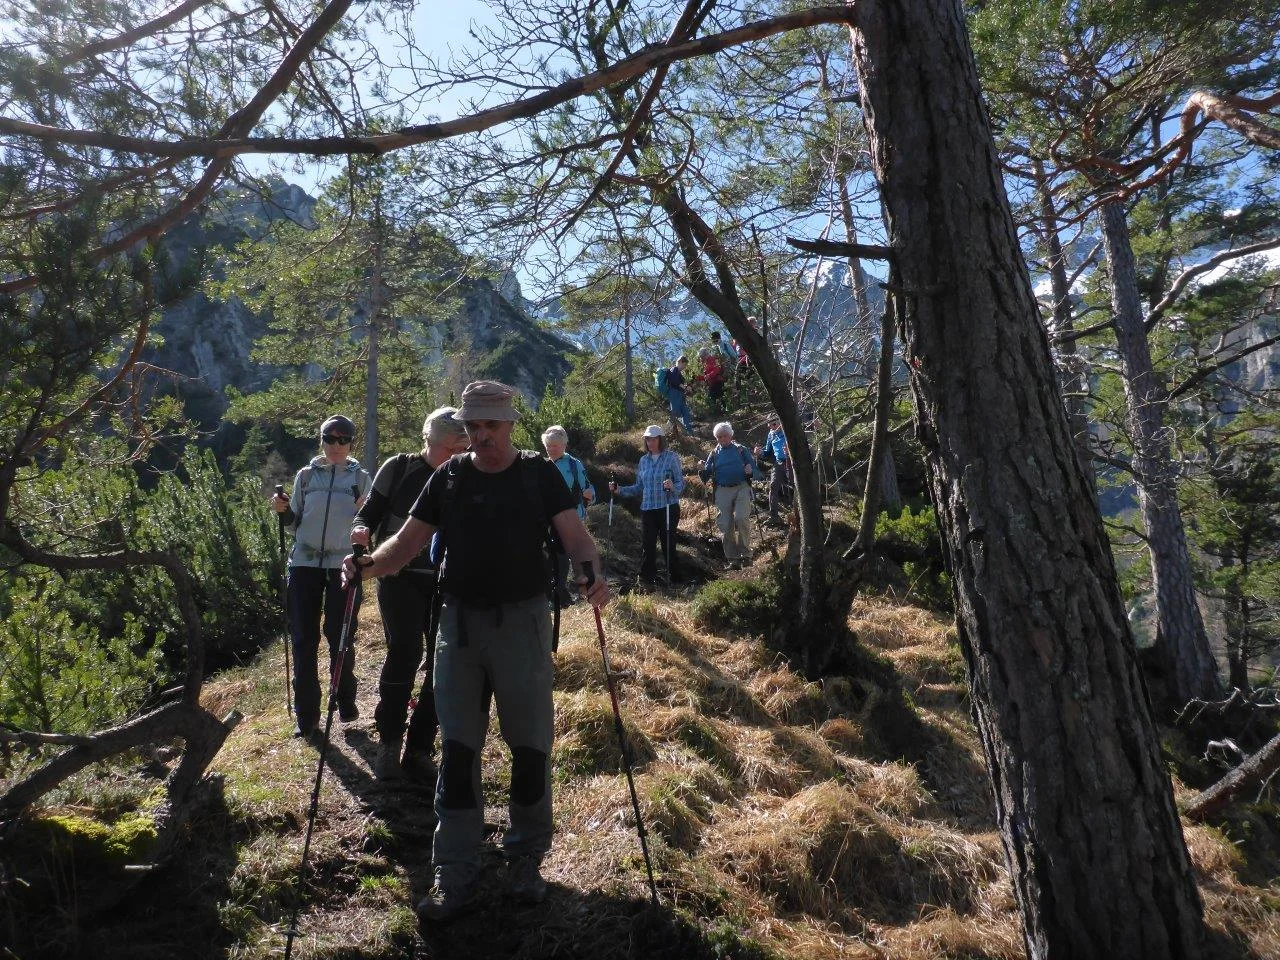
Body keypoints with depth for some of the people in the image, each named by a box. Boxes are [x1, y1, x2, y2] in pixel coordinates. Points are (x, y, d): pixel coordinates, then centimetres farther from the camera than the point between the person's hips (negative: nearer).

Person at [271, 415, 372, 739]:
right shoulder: (306, 476, 8)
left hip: (342, 564, -2)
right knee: (303, 640, 3)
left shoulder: (361, 478, 4)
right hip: (305, 563, 2)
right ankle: (306, 716, 12)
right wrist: (283, 510, -7)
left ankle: (345, 701, 25)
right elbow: (295, 522, 13)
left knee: (340, 637, 4)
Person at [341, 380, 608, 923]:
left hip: (522, 620, -2)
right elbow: (409, 540, 4)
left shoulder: (539, 475, 1)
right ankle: (454, 877, 14)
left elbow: (574, 534, -7)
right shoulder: (449, 477, 7)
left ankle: (526, 861, 25)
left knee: (530, 745, 6)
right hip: (459, 621, 2)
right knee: (457, 748, 4)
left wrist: (591, 572, -28)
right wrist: (368, 566, -16)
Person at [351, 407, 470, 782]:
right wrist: (362, 529, -18)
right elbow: (370, 512, 4)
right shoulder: (398, 469, -1)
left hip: (445, 582, 3)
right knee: (405, 649, -18)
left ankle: (419, 751, 13)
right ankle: (388, 742, 1)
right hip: (399, 577, -3)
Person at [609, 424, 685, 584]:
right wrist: (619, 490, 5)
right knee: (648, 546, 2)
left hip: (668, 509, -4)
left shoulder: (671, 457, -3)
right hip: (647, 509, 4)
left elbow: (681, 483, -7)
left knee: (668, 545, 1)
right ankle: (647, 578, 11)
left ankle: (673, 579, 12)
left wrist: (673, 487, -28)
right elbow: (639, 487, 15)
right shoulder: (643, 460, 11)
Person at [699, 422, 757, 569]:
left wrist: (750, 470, -14)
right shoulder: (714, 454, 16)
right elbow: (707, 474, 13)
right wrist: (702, 470, -9)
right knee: (726, 526, 0)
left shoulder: (741, 450, 11)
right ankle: (733, 559, 8)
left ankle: (745, 553, -9)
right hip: (723, 491, 2)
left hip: (742, 488, -2)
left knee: (741, 518, -22)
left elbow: (753, 464, 9)